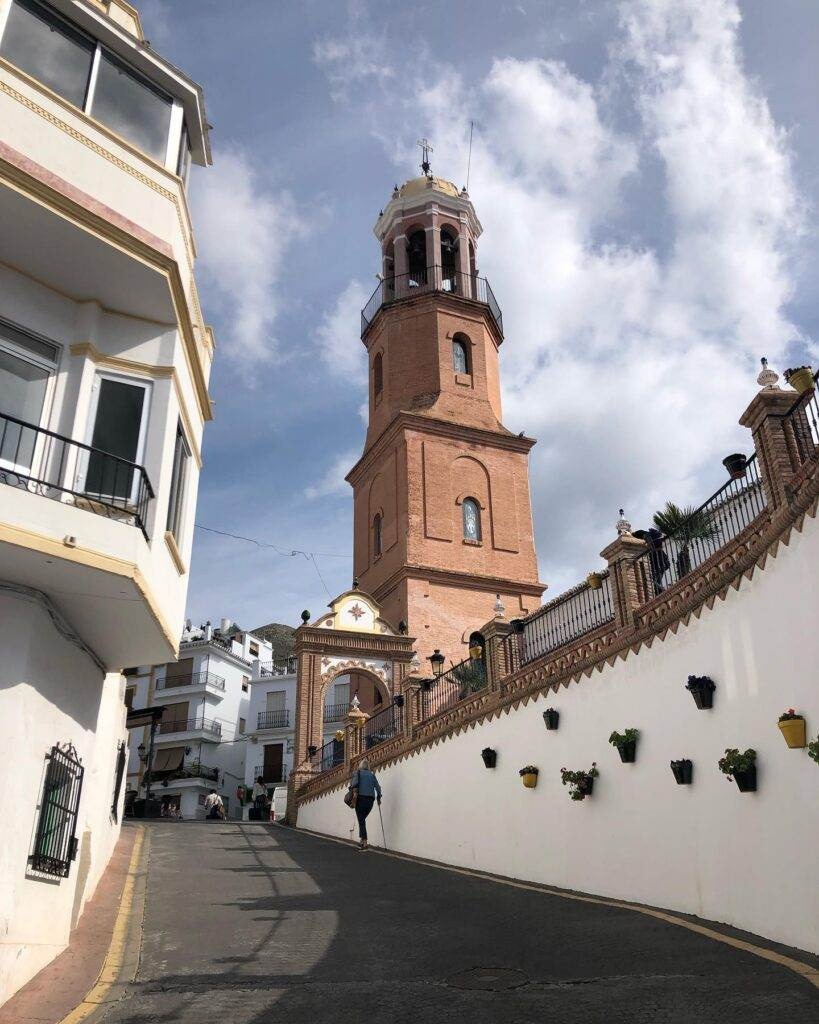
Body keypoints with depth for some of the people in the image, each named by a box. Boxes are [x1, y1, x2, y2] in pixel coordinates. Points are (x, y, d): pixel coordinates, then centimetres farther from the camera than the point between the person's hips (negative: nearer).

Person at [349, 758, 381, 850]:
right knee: (363, 819, 20)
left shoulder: (358, 773, 1)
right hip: (371, 799, 4)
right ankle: (362, 840, 17)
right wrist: (379, 798, 17)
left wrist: (351, 787, 4)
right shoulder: (372, 774, 11)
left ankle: (365, 842, -6)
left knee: (361, 820, 0)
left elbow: (355, 784, -16)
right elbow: (377, 787, 7)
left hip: (361, 798, -4)